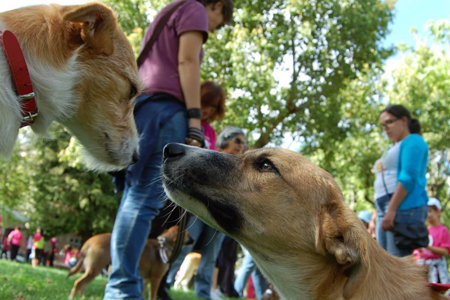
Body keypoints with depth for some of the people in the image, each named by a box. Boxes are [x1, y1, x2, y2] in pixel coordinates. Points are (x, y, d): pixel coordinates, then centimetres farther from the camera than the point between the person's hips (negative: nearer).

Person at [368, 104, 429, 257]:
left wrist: (391, 210, -20)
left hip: (404, 208, -9)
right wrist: (376, 215, 21)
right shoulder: (393, 150, 29)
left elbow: (408, 178, -12)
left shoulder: (413, 141, 2)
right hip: (386, 212, 9)